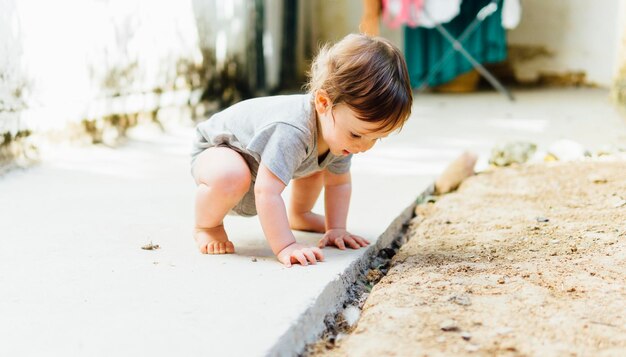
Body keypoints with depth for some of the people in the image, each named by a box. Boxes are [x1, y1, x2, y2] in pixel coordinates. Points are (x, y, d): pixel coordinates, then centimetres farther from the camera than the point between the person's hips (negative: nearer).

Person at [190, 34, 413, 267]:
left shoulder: (339, 132, -16)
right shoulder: (291, 132, -46)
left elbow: (339, 183, -1)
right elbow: (266, 193, -47)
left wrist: (336, 229, -8)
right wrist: (285, 247, -47)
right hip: (217, 151, -8)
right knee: (231, 176, -40)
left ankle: (297, 215, 33)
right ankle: (207, 226, -10)